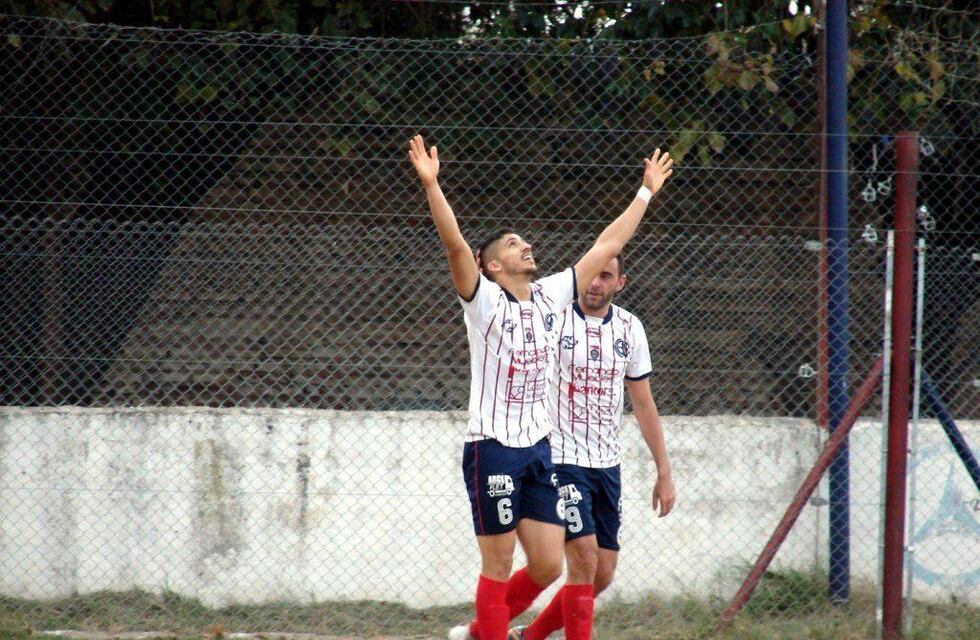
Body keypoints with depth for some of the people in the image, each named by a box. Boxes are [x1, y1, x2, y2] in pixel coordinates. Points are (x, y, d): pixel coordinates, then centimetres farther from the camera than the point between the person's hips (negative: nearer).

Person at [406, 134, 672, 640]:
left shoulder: (550, 296, 10)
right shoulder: (484, 301, -6)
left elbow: (607, 245, 18)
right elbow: (455, 245, -21)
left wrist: (647, 192, 22)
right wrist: (431, 185, -33)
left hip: (538, 448, 6)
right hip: (492, 447, -6)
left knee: (547, 567, 5)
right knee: (499, 566, -2)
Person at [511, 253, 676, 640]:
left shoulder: (630, 328, 7)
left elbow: (643, 404, 14)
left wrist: (664, 473, 12)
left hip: (607, 463, 5)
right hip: (561, 459, -5)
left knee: (602, 575, 6)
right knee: (584, 562, -15)